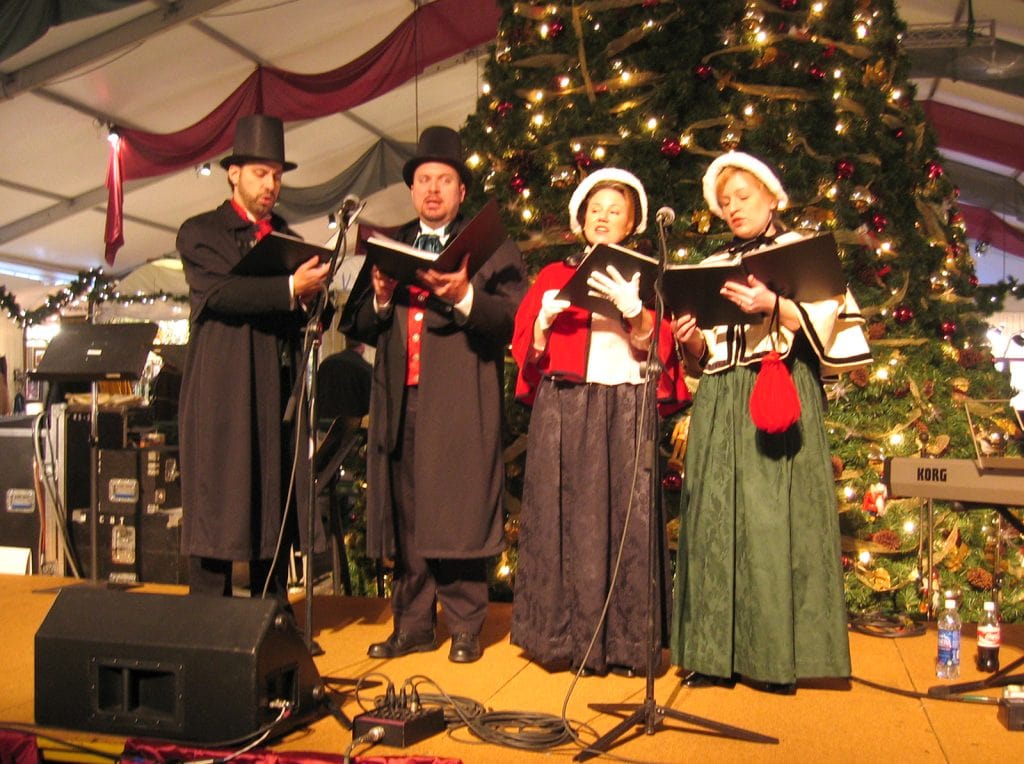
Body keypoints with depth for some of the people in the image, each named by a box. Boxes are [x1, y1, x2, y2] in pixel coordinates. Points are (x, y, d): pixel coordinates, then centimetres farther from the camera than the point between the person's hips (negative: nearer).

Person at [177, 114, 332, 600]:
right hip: (222, 392, -4)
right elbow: (218, 292, -14)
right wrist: (290, 289, -25)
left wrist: (316, 294, -10)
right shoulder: (200, 232, 4)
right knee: (217, 506, -3)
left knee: (275, 511, 7)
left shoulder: (287, 237, 19)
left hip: (279, 391, 5)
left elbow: (304, 312, 13)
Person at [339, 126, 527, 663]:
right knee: (405, 514, 7)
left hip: (461, 404, -4)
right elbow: (356, 326, 13)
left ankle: (464, 626, 10)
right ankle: (412, 625, 18)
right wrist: (380, 299, -6)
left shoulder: (492, 248, 7)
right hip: (400, 401, 4)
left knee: (460, 514, -2)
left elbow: (515, 319, -7)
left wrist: (465, 297, -20)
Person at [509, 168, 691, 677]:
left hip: (626, 410, -1)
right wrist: (544, 321, -8)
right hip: (562, 410, 1)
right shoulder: (554, 276, 17)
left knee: (626, 516, -5)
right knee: (564, 514, -2)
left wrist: (632, 308, -16)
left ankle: (623, 641, 3)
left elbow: (656, 349, 1)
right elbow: (526, 348, 11)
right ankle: (566, 635, 8)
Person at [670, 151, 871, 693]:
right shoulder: (714, 267, 20)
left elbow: (824, 324, -6)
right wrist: (689, 338, -3)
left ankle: (777, 656, -2)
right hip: (720, 404, 5)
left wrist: (773, 305, -20)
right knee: (716, 518, 0)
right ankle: (717, 653, 5)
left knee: (774, 515, -9)